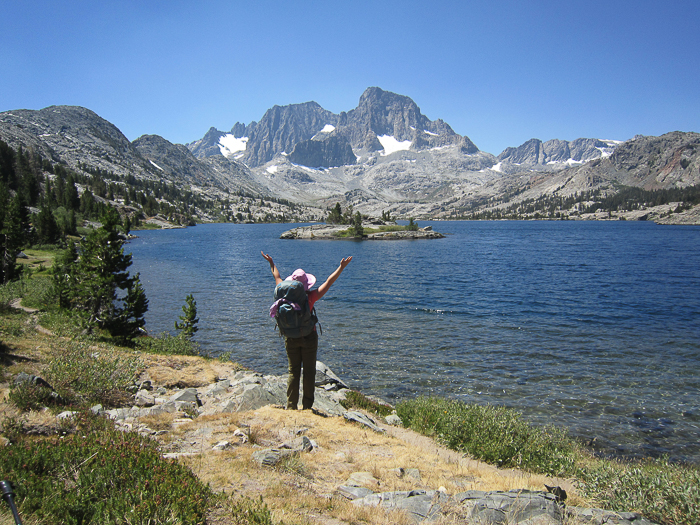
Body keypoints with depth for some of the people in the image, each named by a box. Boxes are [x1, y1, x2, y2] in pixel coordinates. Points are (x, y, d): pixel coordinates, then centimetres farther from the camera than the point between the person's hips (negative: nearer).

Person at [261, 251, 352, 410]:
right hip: (309, 337, -3)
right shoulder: (310, 297, -16)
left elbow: (277, 278, 9)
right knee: (309, 372, 7)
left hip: (291, 338, 3)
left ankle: (291, 406, 11)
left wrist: (271, 263, 24)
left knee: (293, 372, 10)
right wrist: (342, 267, -5)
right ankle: (307, 405, 13)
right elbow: (329, 282, -12)